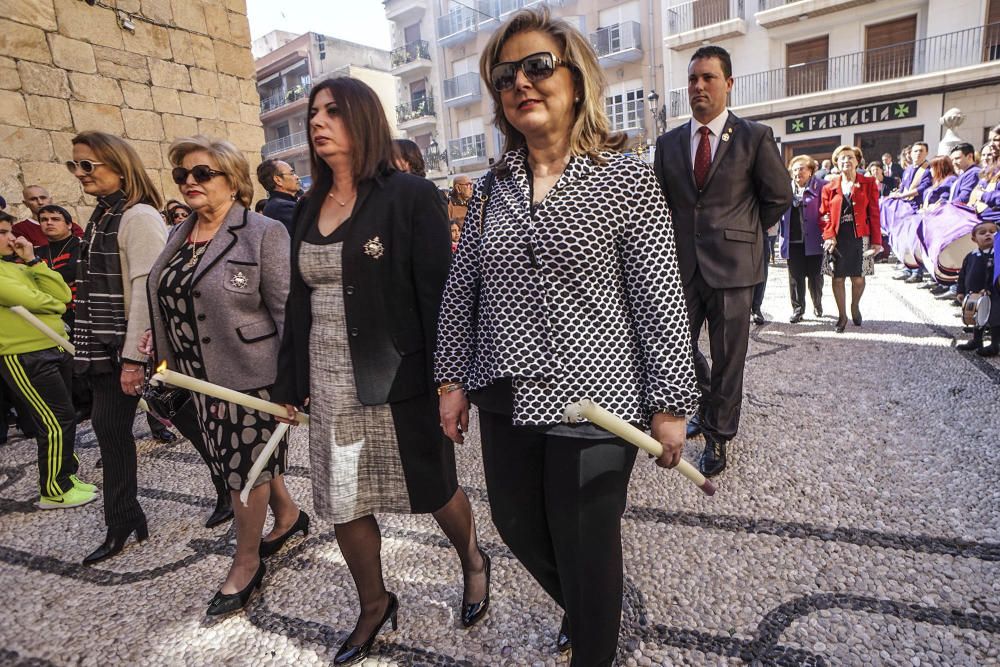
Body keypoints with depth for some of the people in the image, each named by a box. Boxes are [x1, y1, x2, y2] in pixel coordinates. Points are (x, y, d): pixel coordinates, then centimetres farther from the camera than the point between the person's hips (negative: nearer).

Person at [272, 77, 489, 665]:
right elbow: (300, 300, 12)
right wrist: (291, 384, 11)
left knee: (433, 489, 12)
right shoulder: (312, 207, 10)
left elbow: (439, 295, -14)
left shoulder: (410, 195, -8)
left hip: (396, 379, -6)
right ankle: (375, 606, 39)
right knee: (342, 504, 15)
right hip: (330, 384, 6)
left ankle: (474, 563, 43)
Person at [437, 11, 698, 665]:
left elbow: (662, 299, -8)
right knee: (517, 526, 22)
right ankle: (582, 612, 54)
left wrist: (671, 404, -9)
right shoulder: (492, 186, 6)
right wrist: (454, 378, 6)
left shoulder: (626, 177, -6)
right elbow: (461, 290, 9)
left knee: (586, 548, 11)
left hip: (592, 400, -5)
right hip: (506, 399, 6)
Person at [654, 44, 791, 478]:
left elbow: (779, 197, 7)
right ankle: (708, 407, 35)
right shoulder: (668, 143, 9)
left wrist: (746, 233, 7)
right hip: (682, 265, 3)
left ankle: (717, 436, 23)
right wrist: (674, 245, 8)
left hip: (732, 266, -3)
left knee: (727, 359, 5)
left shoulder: (754, 137, 0)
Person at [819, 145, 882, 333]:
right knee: (838, 278, 2)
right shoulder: (829, 187, 8)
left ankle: (855, 307, 32)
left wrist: (876, 241, -4)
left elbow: (874, 214, 2)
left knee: (858, 278, 4)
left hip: (860, 238, 0)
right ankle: (842, 315, 15)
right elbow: (824, 215, 3)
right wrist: (828, 236, -12)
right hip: (837, 239, 1)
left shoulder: (868, 184, 6)